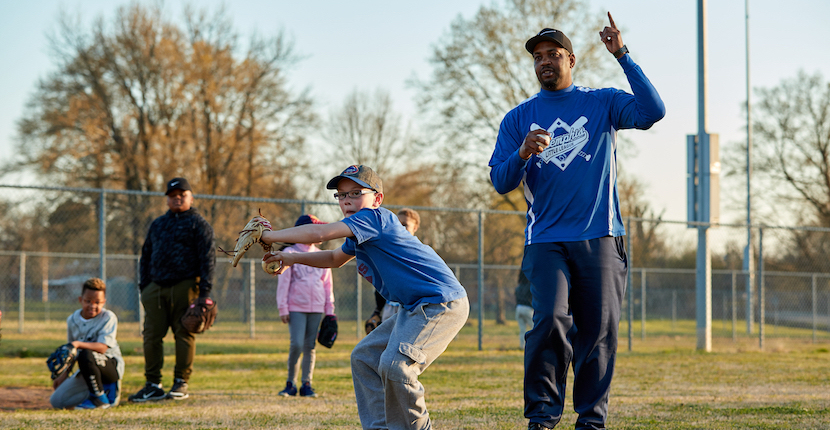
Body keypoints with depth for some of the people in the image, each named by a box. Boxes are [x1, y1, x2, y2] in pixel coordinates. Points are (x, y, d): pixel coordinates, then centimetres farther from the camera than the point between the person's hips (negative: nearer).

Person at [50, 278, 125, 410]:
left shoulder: (108, 317, -12)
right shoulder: (72, 320, 5)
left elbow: (102, 348, -25)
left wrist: (79, 344, -40)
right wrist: (65, 374, 7)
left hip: (112, 365, -6)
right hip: (87, 372, 7)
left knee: (86, 355, -39)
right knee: (56, 401, -8)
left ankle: (100, 398, -20)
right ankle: (106, 388, 5)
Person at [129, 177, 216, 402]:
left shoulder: (198, 224, 5)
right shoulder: (157, 224, 22)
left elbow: (208, 258, -2)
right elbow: (146, 256, 24)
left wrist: (204, 290, -12)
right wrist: (144, 286, 13)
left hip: (185, 287, -5)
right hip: (156, 288, 5)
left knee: (184, 335, -3)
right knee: (151, 336, 0)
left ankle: (181, 384, 3)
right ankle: (153, 385, 4)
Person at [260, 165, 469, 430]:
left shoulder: (374, 217, -15)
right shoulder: (358, 234, 15)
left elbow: (319, 233, -23)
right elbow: (335, 259, 35)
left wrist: (271, 236, -13)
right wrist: (293, 258, 21)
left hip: (443, 302, -11)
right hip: (415, 309, 11)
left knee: (395, 364, -26)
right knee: (364, 357, 14)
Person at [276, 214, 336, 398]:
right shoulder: (289, 253, 1)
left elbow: (327, 284, 15)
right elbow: (283, 282, -1)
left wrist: (330, 309, 10)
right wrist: (283, 308, -7)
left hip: (316, 308, 4)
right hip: (296, 307, -4)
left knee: (310, 346, 3)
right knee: (296, 344, -12)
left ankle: (306, 385, 9)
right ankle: (290, 383, 1)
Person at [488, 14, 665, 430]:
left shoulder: (603, 103, 9)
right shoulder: (518, 118, 12)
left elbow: (652, 112, -10)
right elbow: (500, 182, 5)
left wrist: (622, 56, -11)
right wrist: (523, 155, -16)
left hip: (600, 240, 0)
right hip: (546, 242, 0)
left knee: (599, 333, 0)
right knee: (551, 320, -18)